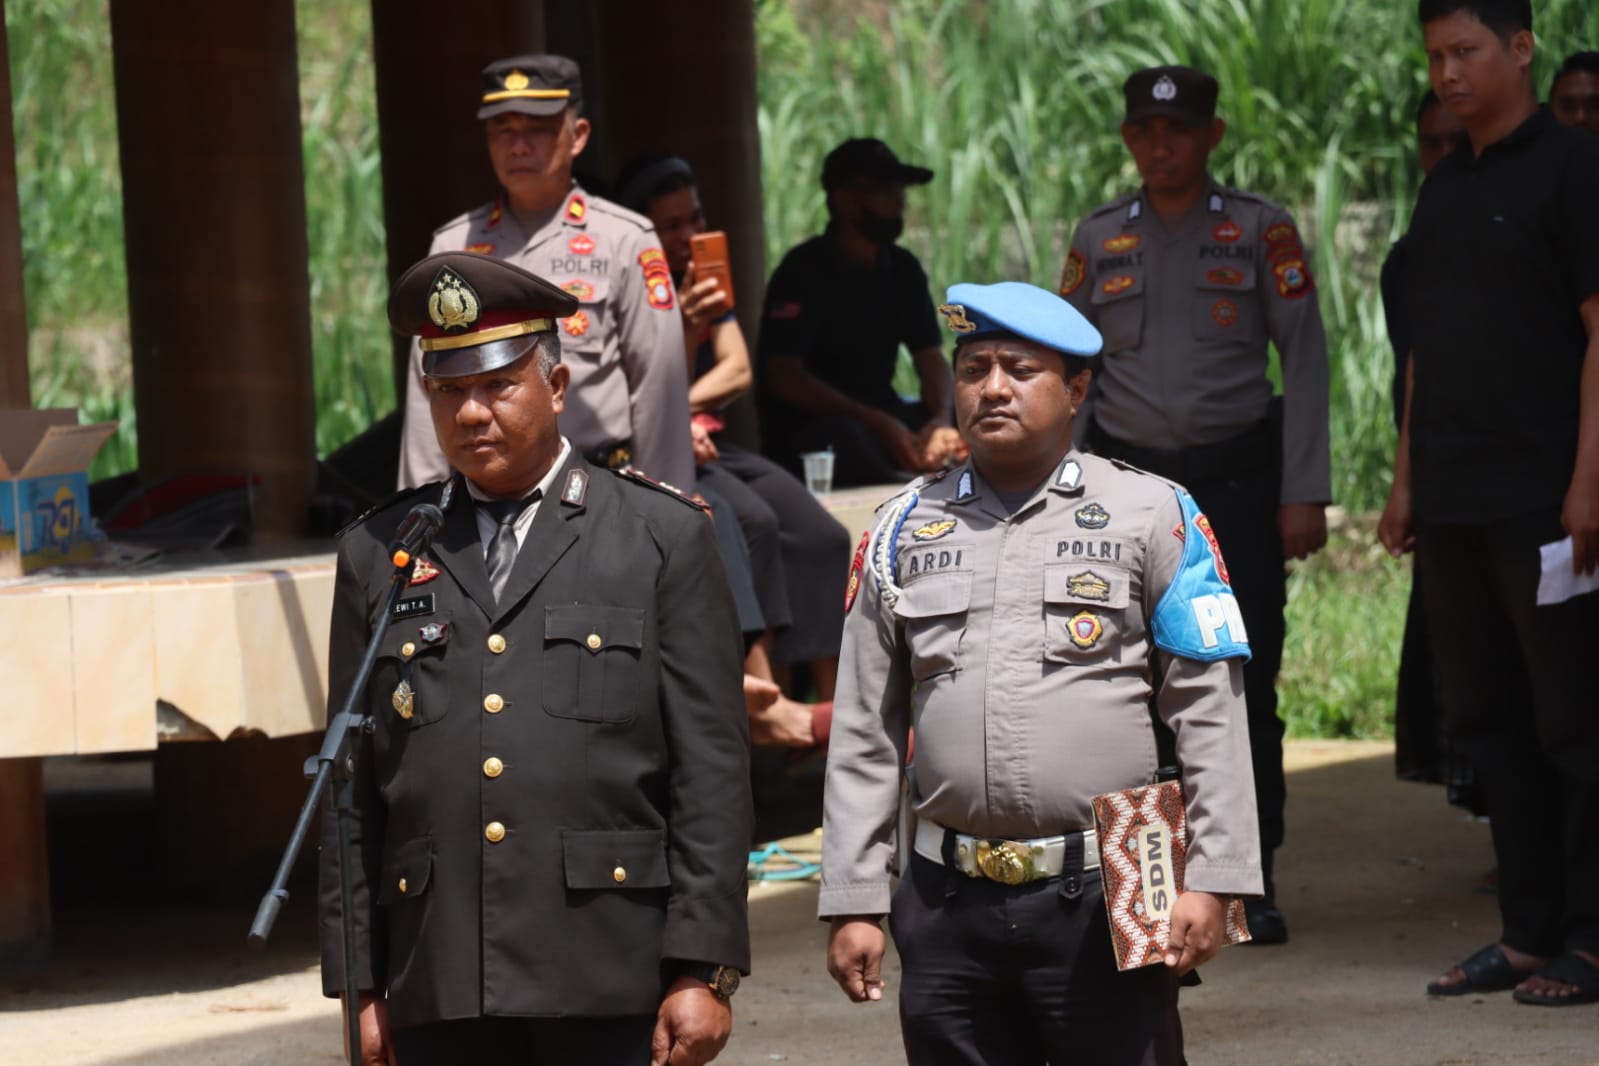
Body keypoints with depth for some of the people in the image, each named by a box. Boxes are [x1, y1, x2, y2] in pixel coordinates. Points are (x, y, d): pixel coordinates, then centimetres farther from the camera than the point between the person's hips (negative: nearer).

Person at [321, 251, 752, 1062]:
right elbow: (354, 791, 12)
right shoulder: (378, 556, 13)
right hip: (441, 992, 2)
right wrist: (361, 986, 7)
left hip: (613, 987, -2)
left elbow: (712, 772, 1)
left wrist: (705, 970, -6)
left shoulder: (663, 539, 6)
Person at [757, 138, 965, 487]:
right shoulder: (803, 271, -10)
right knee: (845, 438, -40)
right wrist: (878, 424, -26)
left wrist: (941, 419, -16)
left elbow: (930, 356, 8)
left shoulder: (902, 270, 10)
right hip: (809, 425, -7)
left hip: (880, 415, 7)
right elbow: (784, 376, -18)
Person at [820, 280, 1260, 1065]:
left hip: (1105, 902, -3)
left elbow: (1211, 718, -1)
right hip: (949, 907, 3)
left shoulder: (1152, 517, 3)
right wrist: (853, 903, 6)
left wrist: (1209, 881, -9)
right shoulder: (906, 529, 11)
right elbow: (863, 735, 12)